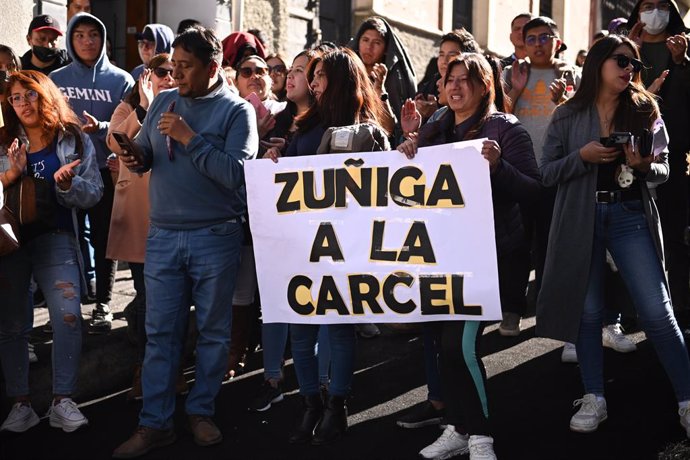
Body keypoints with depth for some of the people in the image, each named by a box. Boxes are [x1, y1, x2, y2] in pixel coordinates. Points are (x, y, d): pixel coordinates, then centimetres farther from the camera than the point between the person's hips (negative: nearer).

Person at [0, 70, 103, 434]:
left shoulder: (74, 141, 2)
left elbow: (93, 193, -1)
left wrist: (67, 184, -19)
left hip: (55, 239, -2)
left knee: (68, 317, -13)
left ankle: (62, 401, -2)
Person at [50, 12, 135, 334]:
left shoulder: (120, 80, 0)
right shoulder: (56, 80, 6)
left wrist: (101, 128, -20)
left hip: (106, 171, -2)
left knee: (103, 238, 5)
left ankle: (103, 304, 14)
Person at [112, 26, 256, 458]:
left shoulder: (237, 110, -5)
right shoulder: (163, 101, 9)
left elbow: (238, 174, -16)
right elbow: (145, 154, 13)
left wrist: (189, 138, -18)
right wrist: (135, 157, -10)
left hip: (216, 237, -3)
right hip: (163, 235, 4)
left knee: (213, 330, 8)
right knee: (161, 332, 5)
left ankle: (202, 411, 23)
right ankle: (155, 423, 10)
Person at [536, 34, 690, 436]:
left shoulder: (646, 111, 5)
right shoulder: (568, 116, 3)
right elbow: (547, 173, 0)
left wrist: (644, 165, -16)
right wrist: (583, 156, -16)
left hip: (631, 217, 0)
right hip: (581, 218, 0)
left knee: (657, 311, -5)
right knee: (588, 310, 6)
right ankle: (594, 399, 17)